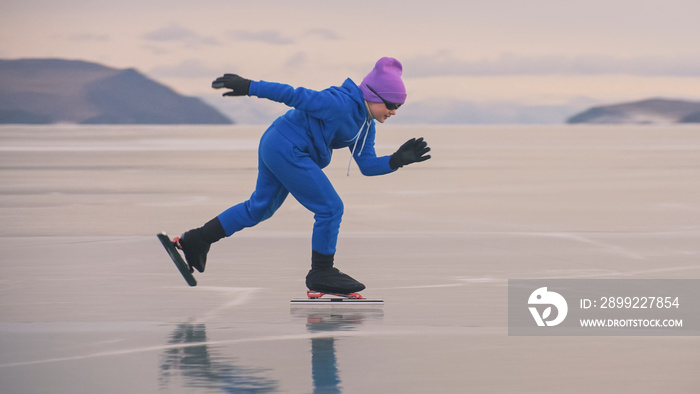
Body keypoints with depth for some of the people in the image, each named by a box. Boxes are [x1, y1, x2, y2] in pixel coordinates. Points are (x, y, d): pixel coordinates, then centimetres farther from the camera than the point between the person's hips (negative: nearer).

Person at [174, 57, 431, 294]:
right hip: (288, 150, -11)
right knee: (330, 208, -7)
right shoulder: (341, 103, -21)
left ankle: (195, 241, 29)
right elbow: (296, 96, -20)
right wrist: (248, 87, -18)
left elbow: (367, 165, 7)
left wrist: (397, 161, -9)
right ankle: (321, 275, 4)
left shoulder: (366, 126, 9)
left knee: (259, 208, 23)